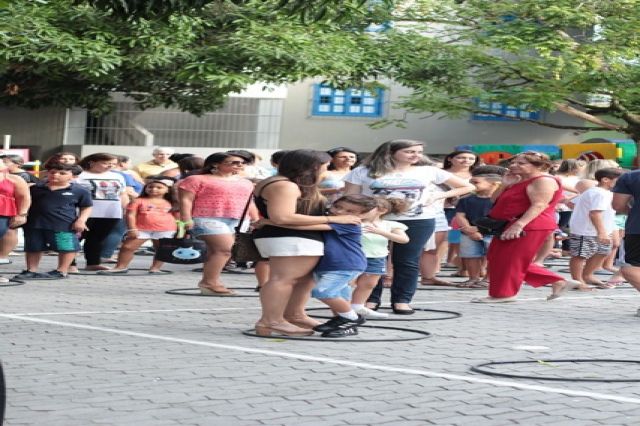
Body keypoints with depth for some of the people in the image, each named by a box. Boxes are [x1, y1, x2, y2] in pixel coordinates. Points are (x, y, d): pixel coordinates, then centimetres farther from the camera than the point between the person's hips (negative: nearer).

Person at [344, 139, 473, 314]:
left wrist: (438, 196, -1)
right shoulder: (363, 172, 1)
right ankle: (370, 299, 10)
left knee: (407, 262, 2)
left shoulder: (429, 171, 4)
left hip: (418, 222, 1)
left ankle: (401, 300, 9)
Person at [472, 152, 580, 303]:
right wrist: (505, 185, 6)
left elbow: (539, 205, -23)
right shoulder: (519, 181, 20)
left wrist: (519, 224, -31)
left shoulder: (543, 181, -11)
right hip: (510, 226, 11)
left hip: (529, 226, -11)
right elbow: (497, 202, 19)